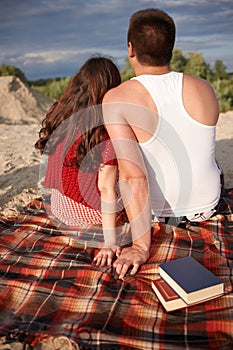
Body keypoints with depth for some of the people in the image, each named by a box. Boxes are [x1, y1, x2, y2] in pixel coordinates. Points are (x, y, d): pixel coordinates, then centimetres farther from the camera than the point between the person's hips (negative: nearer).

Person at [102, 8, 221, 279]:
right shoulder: (204, 89, -11)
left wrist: (141, 245, -26)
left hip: (158, 213, -2)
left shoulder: (116, 99, -24)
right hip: (207, 206, 3)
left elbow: (132, 175, -31)